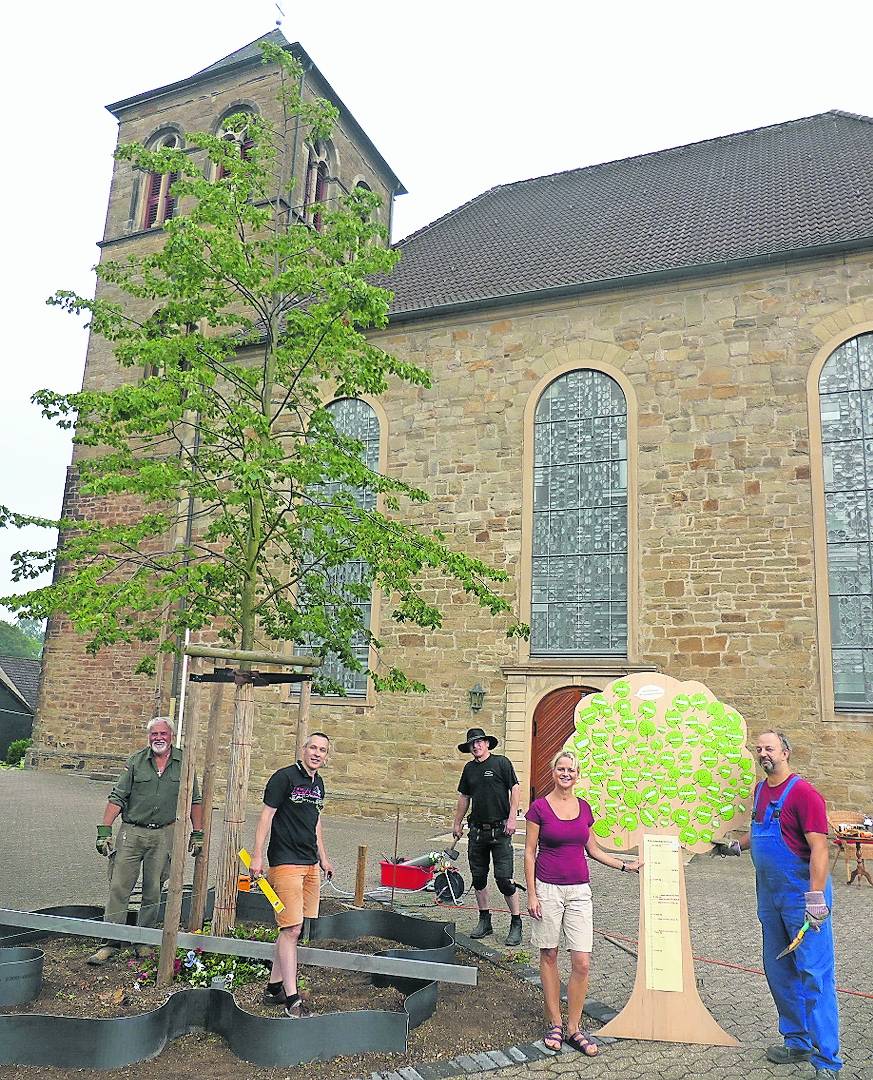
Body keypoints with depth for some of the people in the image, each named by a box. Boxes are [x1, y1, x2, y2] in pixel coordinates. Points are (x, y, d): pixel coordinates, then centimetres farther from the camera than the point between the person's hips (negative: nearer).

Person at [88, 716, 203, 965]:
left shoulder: (183, 763, 3)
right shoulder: (135, 761, 0)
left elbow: (194, 801, 8)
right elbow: (117, 797, -1)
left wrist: (198, 833, 6)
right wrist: (104, 830, -8)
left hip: (164, 835, 1)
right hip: (132, 832, 0)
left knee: (153, 891, 8)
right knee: (119, 887, -2)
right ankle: (110, 942, 7)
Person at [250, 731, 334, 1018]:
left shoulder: (318, 783, 14)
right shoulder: (285, 777, -9)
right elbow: (266, 815, -10)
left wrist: (323, 858, 26)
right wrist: (257, 856, -14)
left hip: (310, 864, 8)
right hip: (285, 862, -8)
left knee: (296, 929, 11)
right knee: (291, 929, -9)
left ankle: (274, 988, 23)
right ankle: (292, 999, -3)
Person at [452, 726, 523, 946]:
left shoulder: (501, 762, -5)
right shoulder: (469, 768, 11)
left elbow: (515, 789, -7)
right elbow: (464, 797, 19)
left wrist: (512, 818, -13)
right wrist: (457, 823, 19)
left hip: (500, 829, -6)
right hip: (477, 830, 6)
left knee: (504, 878, -7)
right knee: (478, 877, 10)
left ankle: (516, 924, 6)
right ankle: (484, 921, 24)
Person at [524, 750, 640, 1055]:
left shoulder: (584, 808, 5)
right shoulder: (539, 807, -7)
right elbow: (529, 853, -5)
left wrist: (625, 866, 11)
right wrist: (531, 894, -8)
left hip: (579, 891, 3)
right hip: (548, 889, -3)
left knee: (582, 962, -1)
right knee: (549, 957, 8)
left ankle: (573, 1028, 14)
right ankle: (554, 1024, 22)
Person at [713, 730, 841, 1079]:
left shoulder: (802, 793, -16)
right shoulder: (760, 790, 9)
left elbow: (819, 847, -22)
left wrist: (815, 897, -27)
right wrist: (735, 846, 22)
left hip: (802, 894, -8)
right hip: (770, 896, 9)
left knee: (813, 974, -5)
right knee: (779, 971, 16)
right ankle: (797, 1042, 31)